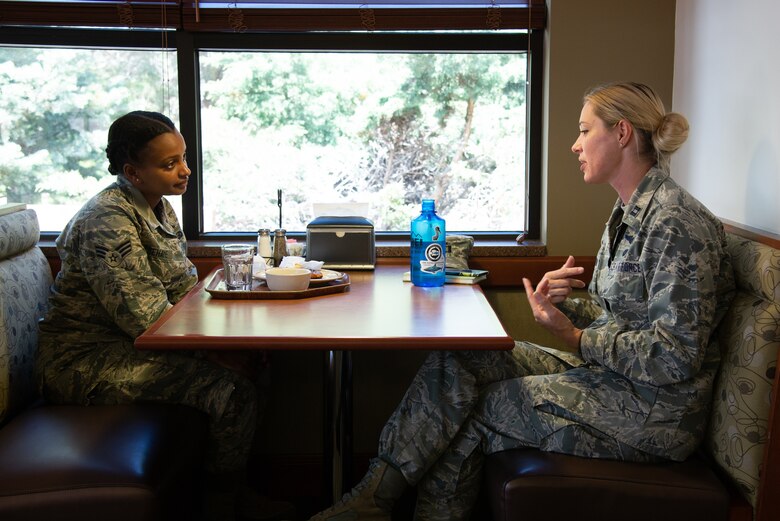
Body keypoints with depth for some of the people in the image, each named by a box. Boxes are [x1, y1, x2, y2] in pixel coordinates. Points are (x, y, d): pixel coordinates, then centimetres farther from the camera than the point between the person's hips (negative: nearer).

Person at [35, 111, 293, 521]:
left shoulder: (157, 208, 8)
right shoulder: (108, 221, -22)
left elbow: (186, 287, 11)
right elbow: (146, 317, -27)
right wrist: (214, 349, -22)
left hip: (126, 342, 9)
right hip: (87, 362, -9)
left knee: (244, 364, -4)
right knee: (229, 387, -20)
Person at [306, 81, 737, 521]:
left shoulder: (676, 222, -20)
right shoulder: (630, 213, 12)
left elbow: (675, 356, -24)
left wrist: (579, 338, -16)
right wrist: (562, 305, -4)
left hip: (652, 411, -9)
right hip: (607, 374, 9)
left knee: (474, 411, -11)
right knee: (459, 360, -4)